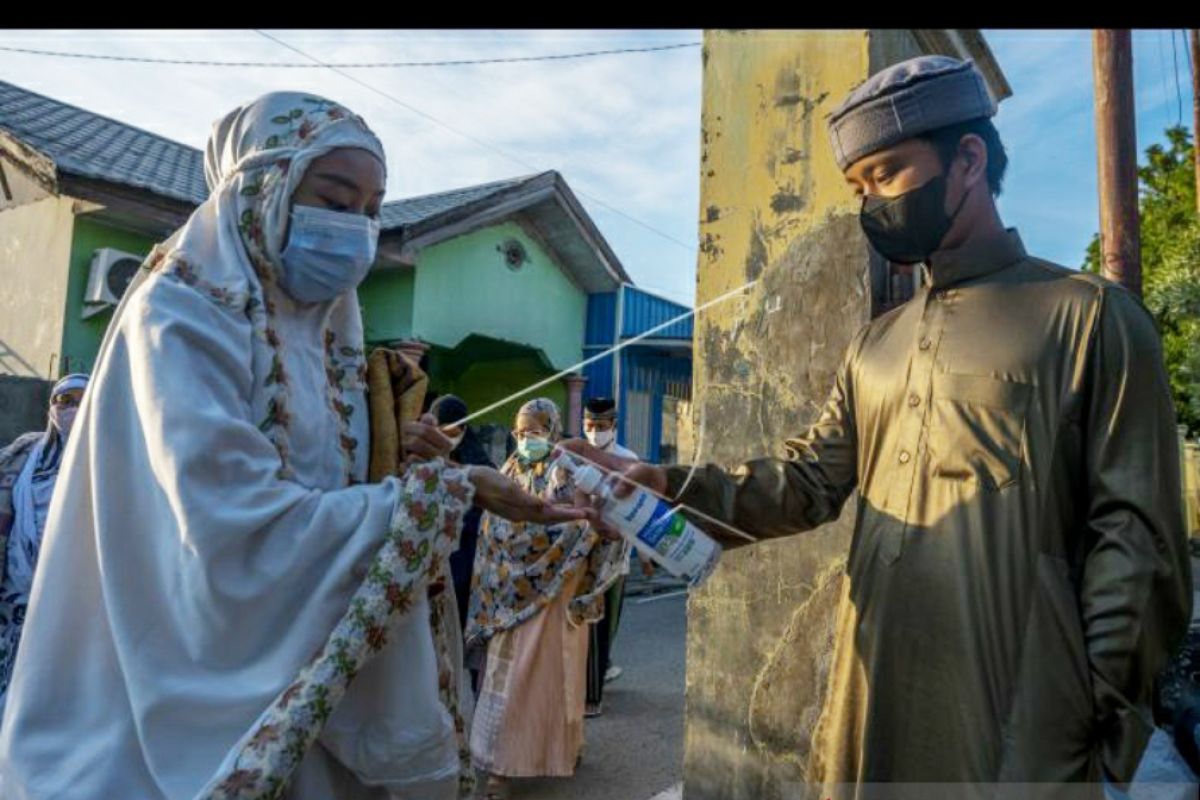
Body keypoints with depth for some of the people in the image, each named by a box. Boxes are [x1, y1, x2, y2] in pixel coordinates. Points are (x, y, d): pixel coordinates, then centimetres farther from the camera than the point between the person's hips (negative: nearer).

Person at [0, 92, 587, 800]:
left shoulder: (320, 332, 7)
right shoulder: (183, 317, -16)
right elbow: (239, 527, -27)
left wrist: (412, 465, -10)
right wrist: (444, 491, -22)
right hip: (195, 692, -7)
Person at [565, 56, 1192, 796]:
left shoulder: (1087, 315, -4)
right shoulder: (876, 346, 13)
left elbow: (1135, 533, -7)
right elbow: (808, 483, 7)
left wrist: (1102, 714, -12)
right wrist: (677, 490, -8)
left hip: (1016, 720, -5)